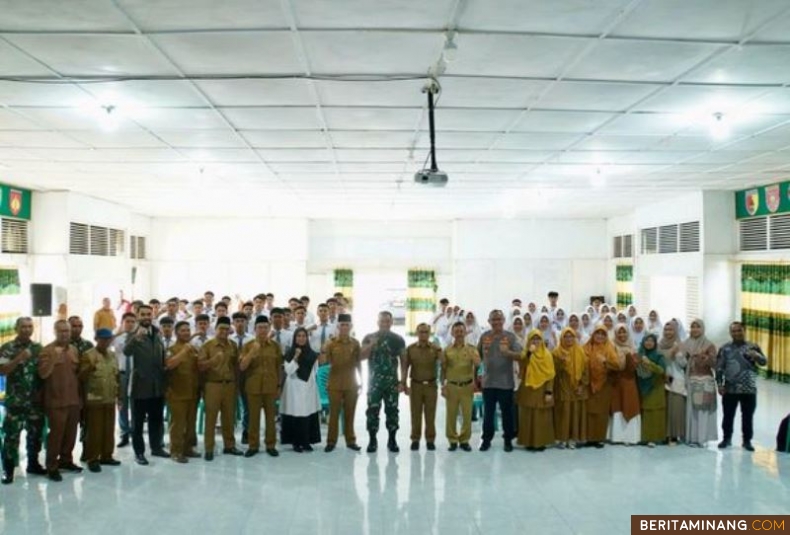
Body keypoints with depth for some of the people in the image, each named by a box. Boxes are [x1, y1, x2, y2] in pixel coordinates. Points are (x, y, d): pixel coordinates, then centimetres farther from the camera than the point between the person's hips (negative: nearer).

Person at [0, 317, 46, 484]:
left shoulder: (38, 348, 8)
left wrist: (42, 391, 3)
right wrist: (19, 359, -24)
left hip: (36, 400, 4)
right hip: (15, 401, -4)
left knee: (35, 433, 11)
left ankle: (33, 464, 24)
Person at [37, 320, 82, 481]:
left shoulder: (73, 350, 11)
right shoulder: (47, 351, -8)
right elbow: (43, 373, -20)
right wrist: (55, 357, -29)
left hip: (73, 399, 6)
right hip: (56, 400, -6)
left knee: (71, 433, 12)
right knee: (56, 433, -4)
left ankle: (66, 460, 27)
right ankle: (52, 467, 6)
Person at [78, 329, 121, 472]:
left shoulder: (113, 355, 10)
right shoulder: (88, 355, -8)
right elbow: (81, 377, -15)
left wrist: (119, 395, 14)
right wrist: (91, 366, -31)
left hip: (110, 399, 6)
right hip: (94, 400, -5)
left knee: (109, 430, 11)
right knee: (94, 431, -2)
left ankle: (106, 456, 22)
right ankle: (93, 459, 8)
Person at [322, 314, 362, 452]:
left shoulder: (355, 343, 3)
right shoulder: (331, 343, -3)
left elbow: (359, 363, 8)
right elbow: (324, 360, -5)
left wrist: (361, 381, 8)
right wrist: (323, 358, -27)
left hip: (351, 384, 2)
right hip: (335, 384, -2)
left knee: (350, 414, 8)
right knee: (334, 413, 3)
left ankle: (351, 441, 17)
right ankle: (331, 441, 11)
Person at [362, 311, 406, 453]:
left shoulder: (398, 339, 3)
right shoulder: (369, 338, 3)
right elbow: (362, 356, -8)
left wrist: (403, 381, -3)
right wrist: (371, 345, -24)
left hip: (392, 382, 0)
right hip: (374, 382, 0)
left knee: (392, 411, 4)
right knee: (373, 410, -1)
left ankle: (392, 440, 13)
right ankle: (372, 440, 8)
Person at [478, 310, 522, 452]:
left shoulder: (510, 336, -5)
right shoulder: (484, 336, 2)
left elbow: (519, 356, -11)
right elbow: (477, 355, 10)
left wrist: (508, 352, -30)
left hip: (505, 382, -2)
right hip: (488, 382, 2)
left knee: (507, 413, 8)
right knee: (488, 413, 10)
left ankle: (508, 440, 21)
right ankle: (486, 439, 22)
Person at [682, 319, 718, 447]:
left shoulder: (709, 345, -1)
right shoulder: (686, 344, 10)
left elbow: (714, 364, -9)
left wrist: (706, 357, -26)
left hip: (705, 381, -3)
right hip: (690, 381, 3)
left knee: (703, 409, -4)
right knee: (691, 409, 2)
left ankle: (702, 438, -1)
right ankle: (692, 437, 7)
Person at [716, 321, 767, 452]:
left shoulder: (753, 347, 2)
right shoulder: (725, 348, 4)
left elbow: (764, 362, -10)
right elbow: (719, 368, 4)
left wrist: (757, 355, -32)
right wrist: (720, 384, -3)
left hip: (749, 389, 0)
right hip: (730, 389, 0)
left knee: (747, 417, 7)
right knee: (728, 416, 7)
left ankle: (747, 441, 20)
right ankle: (726, 438, 21)